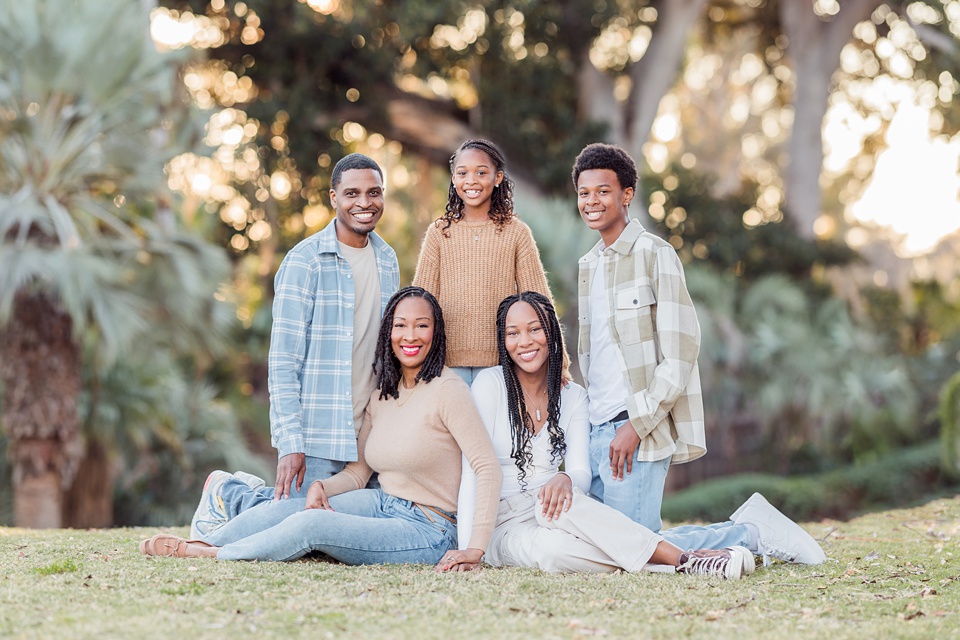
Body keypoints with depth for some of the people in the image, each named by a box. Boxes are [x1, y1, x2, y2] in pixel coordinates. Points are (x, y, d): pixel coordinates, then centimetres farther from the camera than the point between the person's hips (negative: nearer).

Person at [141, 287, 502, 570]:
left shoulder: (447, 390, -14)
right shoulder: (381, 395, 10)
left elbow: (488, 469, -18)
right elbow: (357, 472, 13)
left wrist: (475, 548, -26)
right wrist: (321, 487, -9)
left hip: (426, 529, -7)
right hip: (383, 505, 7)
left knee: (311, 525, -24)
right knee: (279, 509, -12)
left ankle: (212, 553, -9)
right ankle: (201, 543, 0)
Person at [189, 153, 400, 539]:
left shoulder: (388, 261, 11)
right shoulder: (304, 262, -10)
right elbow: (283, 361, -12)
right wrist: (290, 443, -19)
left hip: (370, 432, 6)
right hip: (315, 434, -6)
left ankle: (253, 493, 29)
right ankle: (225, 496, 21)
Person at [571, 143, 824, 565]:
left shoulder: (654, 255, -7)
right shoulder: (587, 266, 18)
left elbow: (680, 352, -13)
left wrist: (636, 425, -18)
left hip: (638, 432, -8)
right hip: (595, 432, 8)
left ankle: (754, 533, 3)